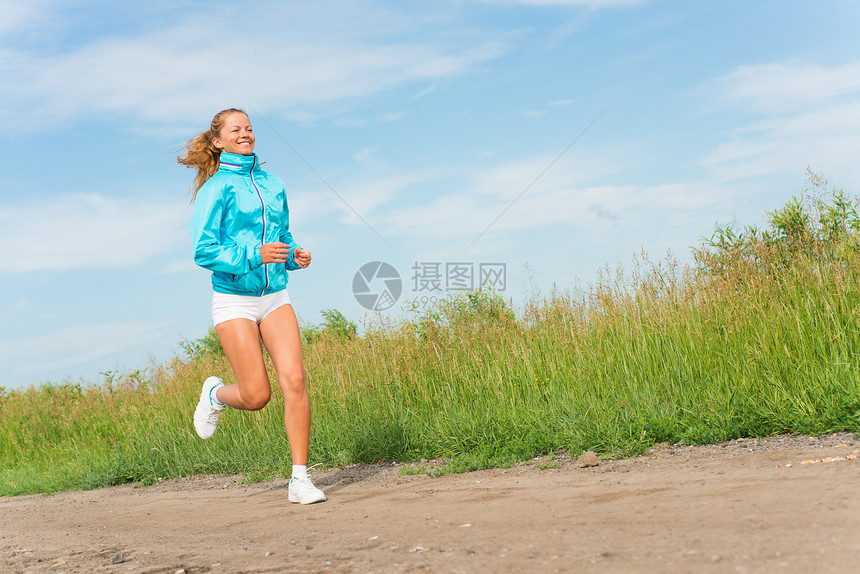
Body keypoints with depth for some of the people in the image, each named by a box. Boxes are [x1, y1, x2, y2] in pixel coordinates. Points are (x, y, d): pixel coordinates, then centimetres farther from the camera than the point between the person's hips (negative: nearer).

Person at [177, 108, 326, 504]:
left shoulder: (273, 185, 12)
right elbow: (203, 251, -12)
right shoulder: (215, 189, -5)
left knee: (294, 380, -12)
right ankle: (216, 393, 32)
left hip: (275, 298, 4)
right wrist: (254, 255, -25)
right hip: (234, 301, -4)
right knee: (257, 397, -5)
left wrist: (296, 256, 2)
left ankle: (300, 480, -5)